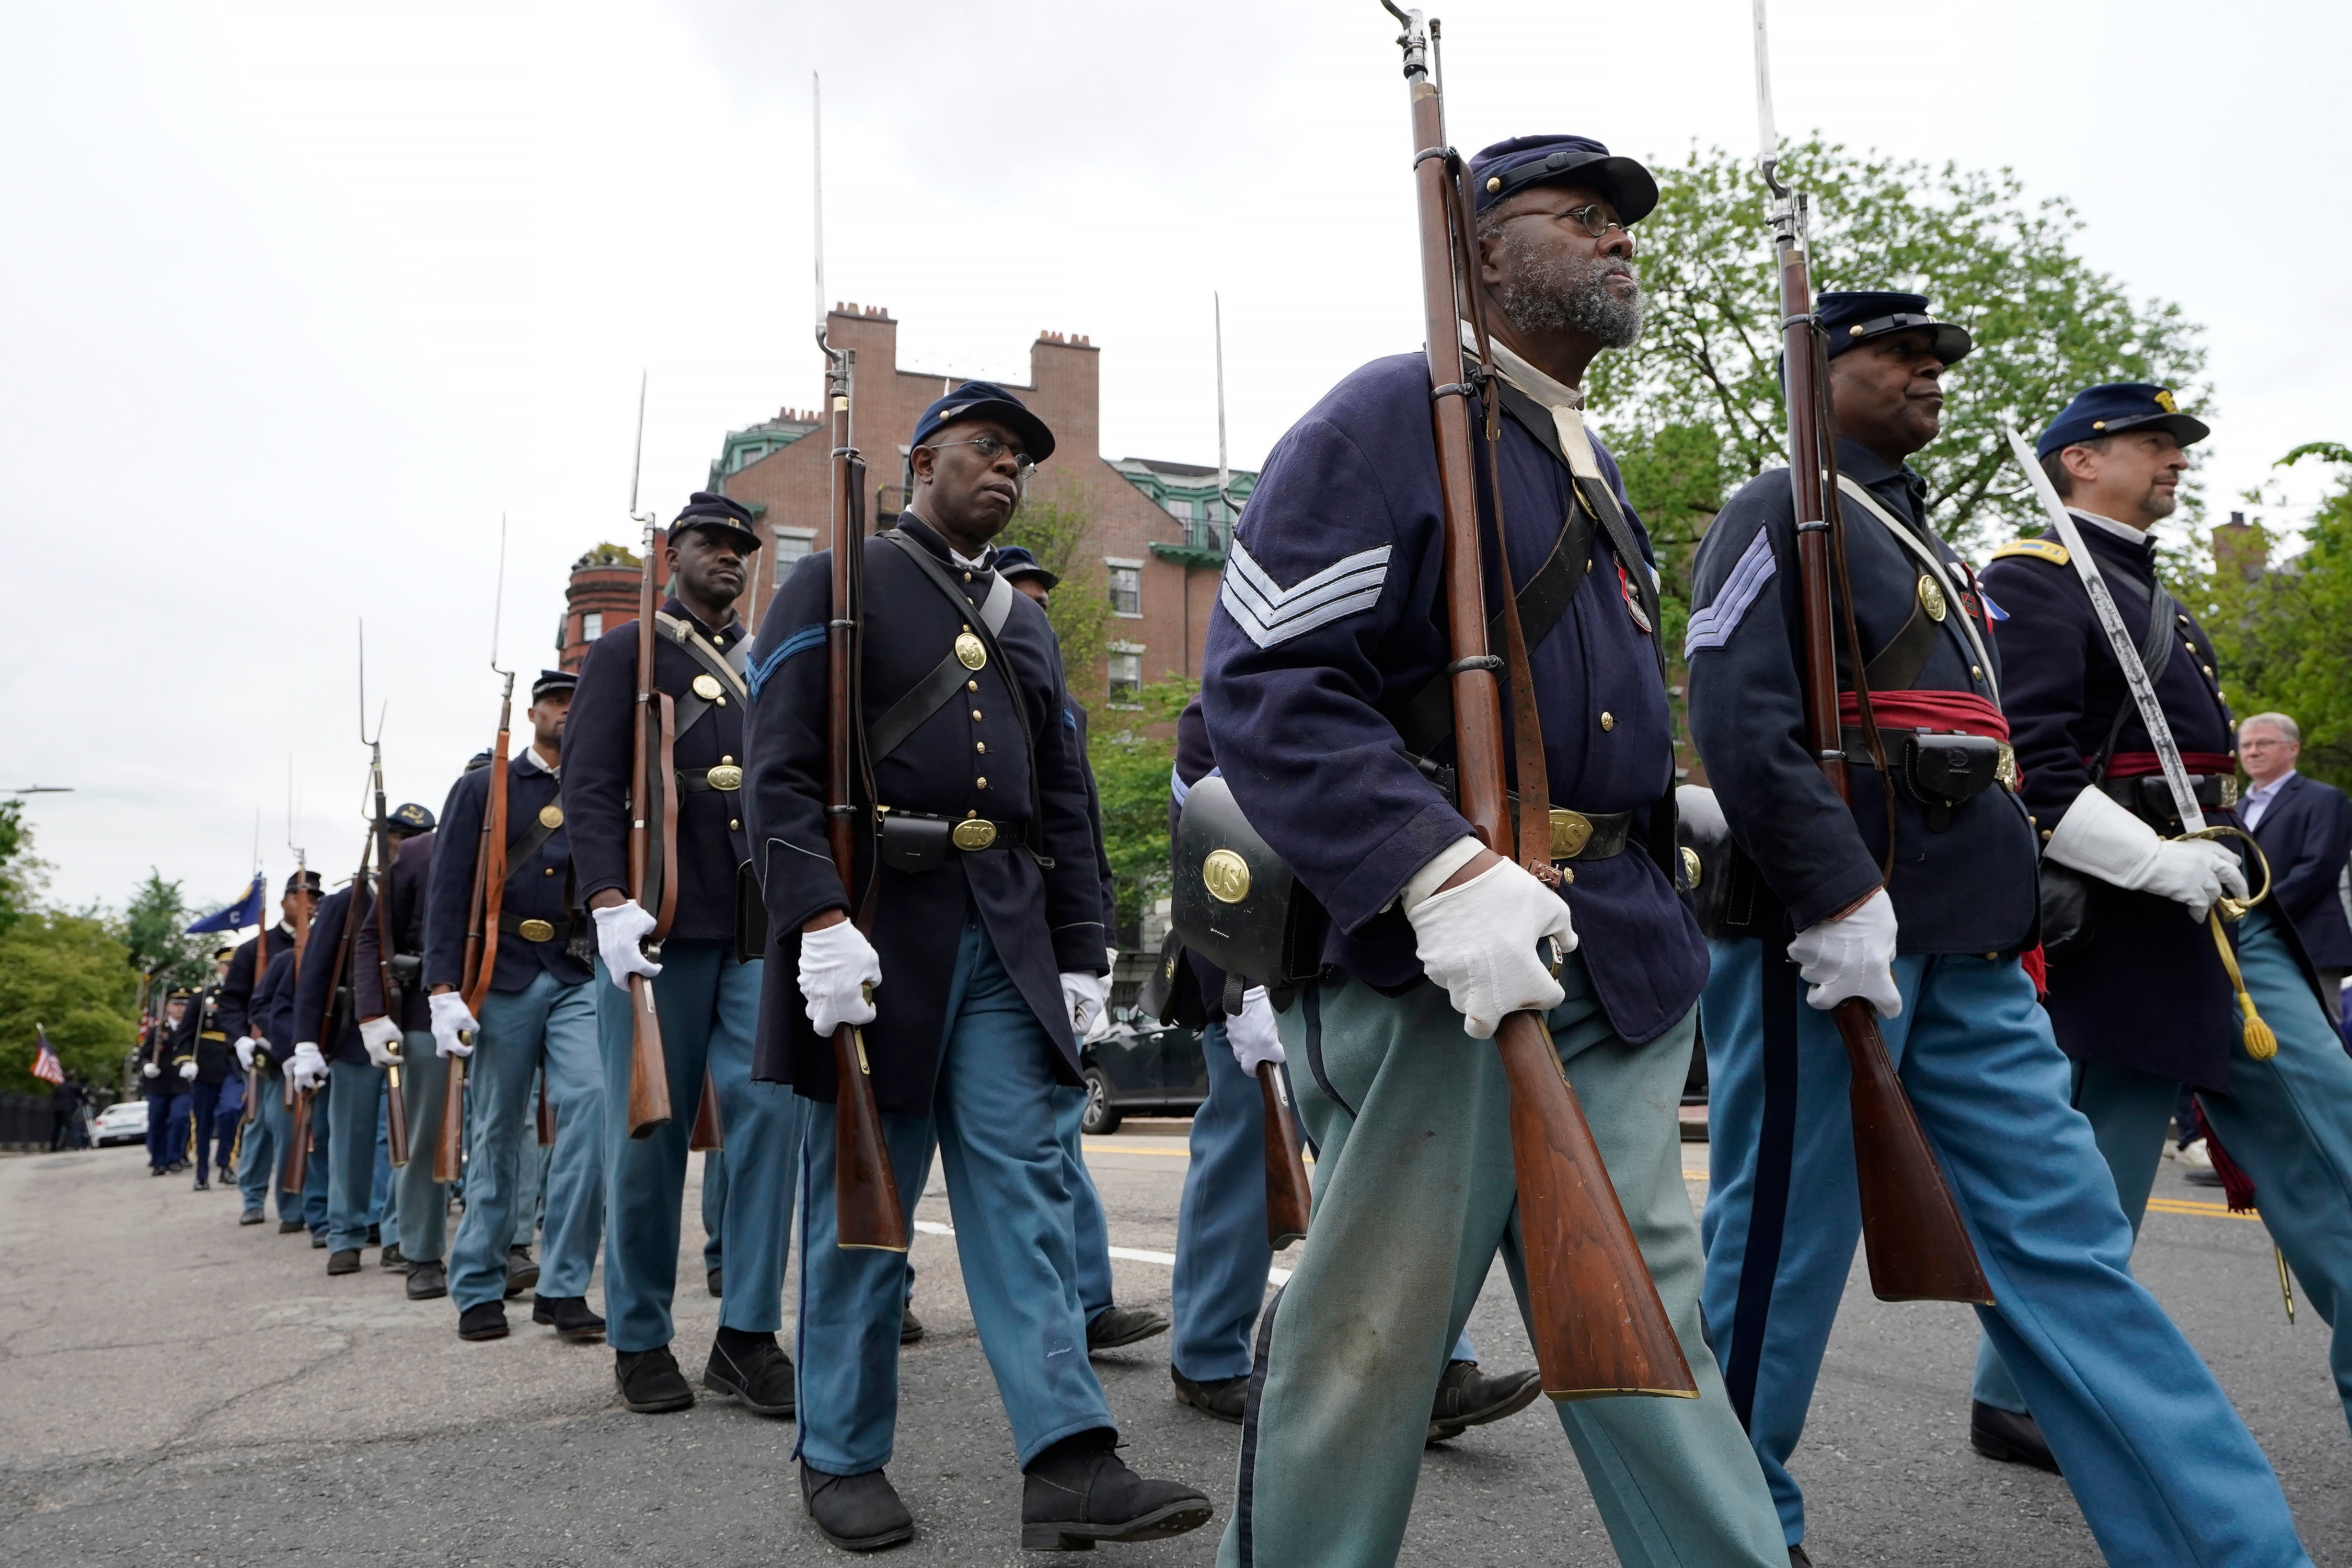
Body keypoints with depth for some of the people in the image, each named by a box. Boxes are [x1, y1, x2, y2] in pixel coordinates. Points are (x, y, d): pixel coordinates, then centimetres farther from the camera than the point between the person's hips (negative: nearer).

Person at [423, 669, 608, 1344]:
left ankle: (564, 1286, -9)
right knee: (497, 1132, 6)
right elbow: (448, 892, 1)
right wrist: (444, 989, -9)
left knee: (592, 1101, -17)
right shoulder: (482, 788, 9)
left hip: (582, 980, 1)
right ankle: (479, 1289, 19)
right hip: (504, 979, -1)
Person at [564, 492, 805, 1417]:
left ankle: (748, 1334, 4)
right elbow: (588, 786, -5)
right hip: (659, 925, -4)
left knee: (770, 1107, -6)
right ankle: (640, 1341, 17)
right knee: (648, 1132, 3)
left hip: (759, 927, 4)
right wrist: (609, 900, -19)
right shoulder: (626, 653, 6)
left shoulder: (767, 666, 20)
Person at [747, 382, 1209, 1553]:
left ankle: (1068, 1463, -1)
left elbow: (1067, 805, 19)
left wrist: (1079, 954, 10)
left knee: (1024, 1186, -1)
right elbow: (781, 772, -9)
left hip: (1006, 939, 5)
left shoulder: (1026, 625, 21)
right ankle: (843, 1459, 19)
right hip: (876, 927, -5)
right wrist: (820, 923, -20)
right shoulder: (835, 586, 3)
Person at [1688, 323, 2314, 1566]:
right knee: (1783, 1240, 1)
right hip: (1830, 938, -9)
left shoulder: (1920, 540, 25)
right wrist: (1841, 898, -24)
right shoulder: (1780, 516, -2)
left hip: (1967, 951, 9)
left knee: (2066, 1240, 8)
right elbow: (1740, 724, -17)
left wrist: (2013, 911, 21)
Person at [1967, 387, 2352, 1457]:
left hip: (2222, 914, 10)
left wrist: (2237, 875, 22)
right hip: (2128, 928, -10)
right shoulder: (2032, 581, -9)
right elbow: (2024, 767, -21)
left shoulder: (2148, 594, 22)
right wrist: (2156, 862, -24)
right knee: (2094, 1183, -2)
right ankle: (2019, 1401, 14)